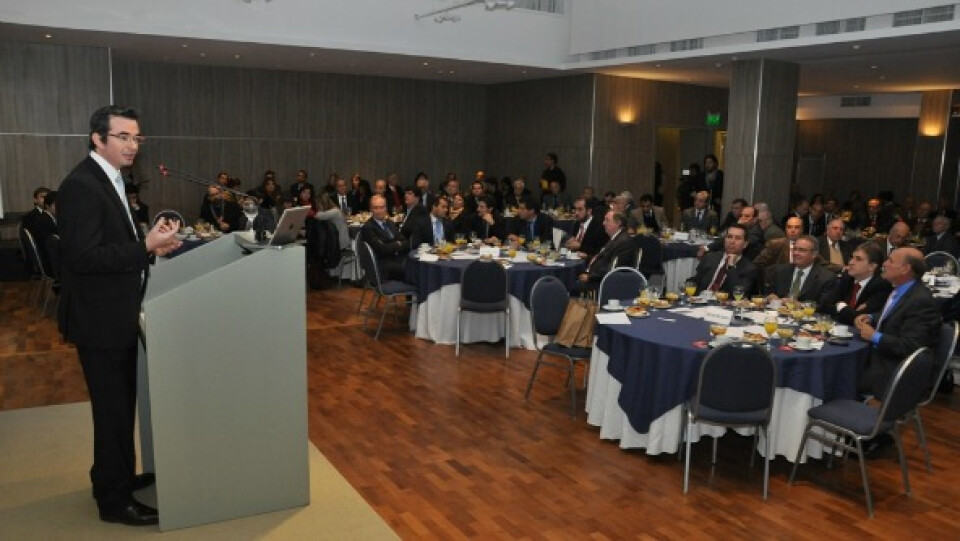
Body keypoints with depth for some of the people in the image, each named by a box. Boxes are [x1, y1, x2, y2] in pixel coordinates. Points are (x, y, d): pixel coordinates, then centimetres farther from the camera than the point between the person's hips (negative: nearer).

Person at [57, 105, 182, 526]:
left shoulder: (108, 180, 11)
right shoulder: (81, 186, -20)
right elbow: (83, 256, -26)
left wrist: (151, 242, 1)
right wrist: (146, 246, -26)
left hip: (117, 315, 10)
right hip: (99, 318, -10)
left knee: (121, 403, 20)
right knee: (113, 408, 1)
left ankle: (118, 476, 37)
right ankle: (113, 500, 16)